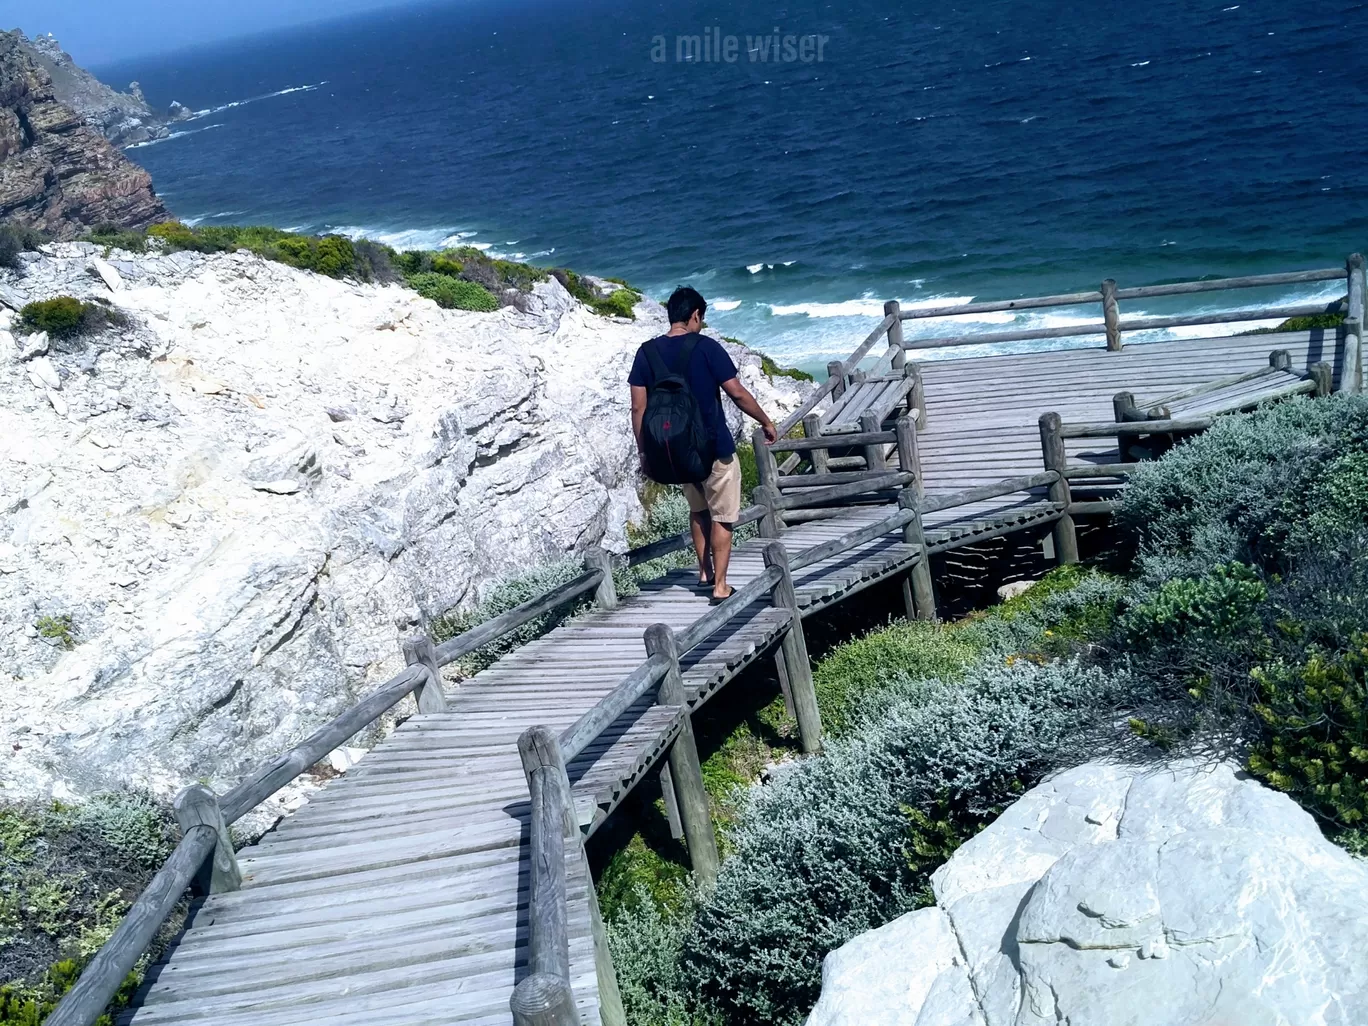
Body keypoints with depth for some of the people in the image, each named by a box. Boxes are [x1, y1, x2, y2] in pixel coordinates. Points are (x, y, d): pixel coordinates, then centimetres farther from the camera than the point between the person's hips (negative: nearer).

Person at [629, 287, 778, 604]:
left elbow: (638, 407, -2)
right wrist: (766, 422, 3)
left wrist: (644, 451, 7)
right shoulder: (706, 347, -13)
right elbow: (737, 393, -11)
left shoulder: (647, 352, -2)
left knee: (698, 509, 25)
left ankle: (704, 572, 31)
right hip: (714, 447, -4)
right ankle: (720, 586, 7)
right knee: (722, 516, 7)